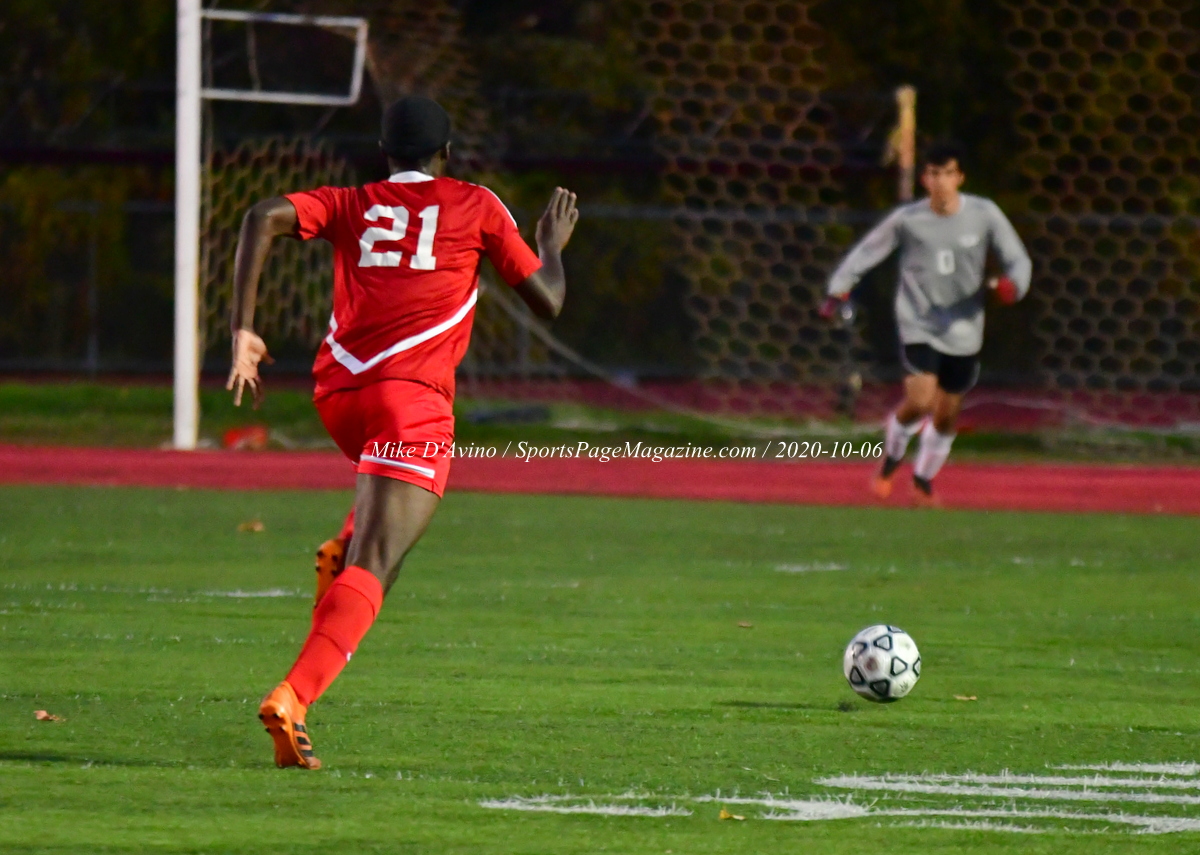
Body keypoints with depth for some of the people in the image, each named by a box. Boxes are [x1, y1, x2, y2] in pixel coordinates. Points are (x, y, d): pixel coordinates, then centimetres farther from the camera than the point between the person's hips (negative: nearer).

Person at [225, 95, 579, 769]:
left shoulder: (351, 205, 20)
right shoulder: (475, 206, 13)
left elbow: (265, 218, 1)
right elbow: (547, 302, 15)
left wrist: (243, 330, -2)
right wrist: (554, 245, 36)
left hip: (338, 390, 5)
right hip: (413, 390, -5)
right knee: (374, 567, -15)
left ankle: (343, 551, 11)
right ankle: (292, 701, -35)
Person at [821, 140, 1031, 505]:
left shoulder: (984, 215, -5)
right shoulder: (907, 220, -7)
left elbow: (1017, 259, 1)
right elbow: (866, 252, 3)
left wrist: (1013, 284, -21)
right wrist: (839, 290, -8)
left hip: (963, 329, 2)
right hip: (918, 324, -2)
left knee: (947, 413, 9)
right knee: (919, 399, -20)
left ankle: (923, 480, 34)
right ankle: (891, 460, 10)